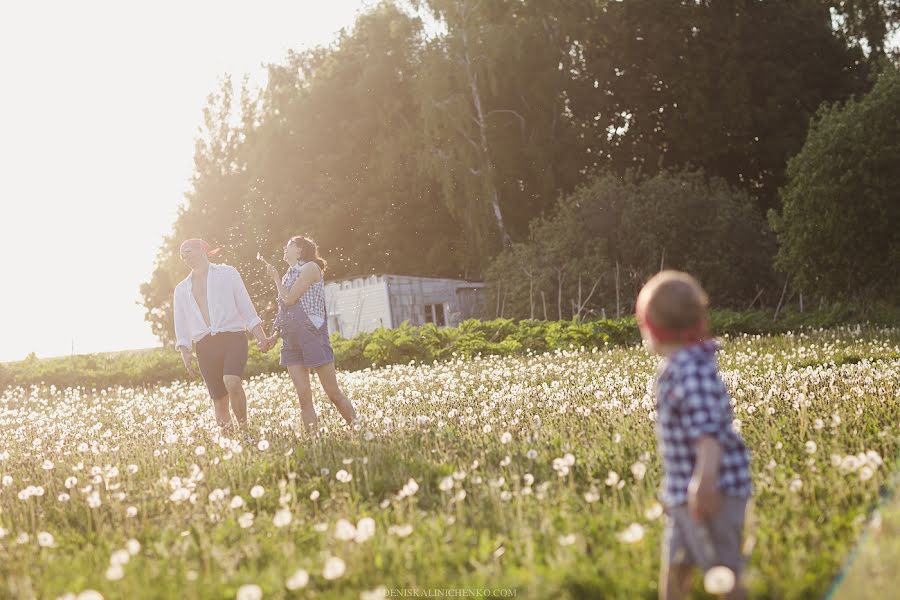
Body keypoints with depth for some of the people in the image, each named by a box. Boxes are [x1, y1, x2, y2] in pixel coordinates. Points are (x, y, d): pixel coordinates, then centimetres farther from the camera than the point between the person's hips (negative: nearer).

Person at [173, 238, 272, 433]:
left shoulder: (227, 273, 10)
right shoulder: (182, 289, 19)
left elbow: (245, 306, 7)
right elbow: (181, 324, 17)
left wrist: (260, 336, -1)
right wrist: (184, 351, 2)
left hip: (233, 338, -3)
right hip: (205, 346, 3)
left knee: (232, 382, -28)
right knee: (218, 398, -1)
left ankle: (244, 426, -17)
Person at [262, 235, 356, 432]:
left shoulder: (310, 267, -2)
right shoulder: (289, 275, 20)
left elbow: (289, 299, -10)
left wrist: (276, 278, 3)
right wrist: (275, 335, 10)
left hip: (312, 335, -7)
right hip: (291, 340, 7)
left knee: (333, 393, -6)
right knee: (303, 396, -2)